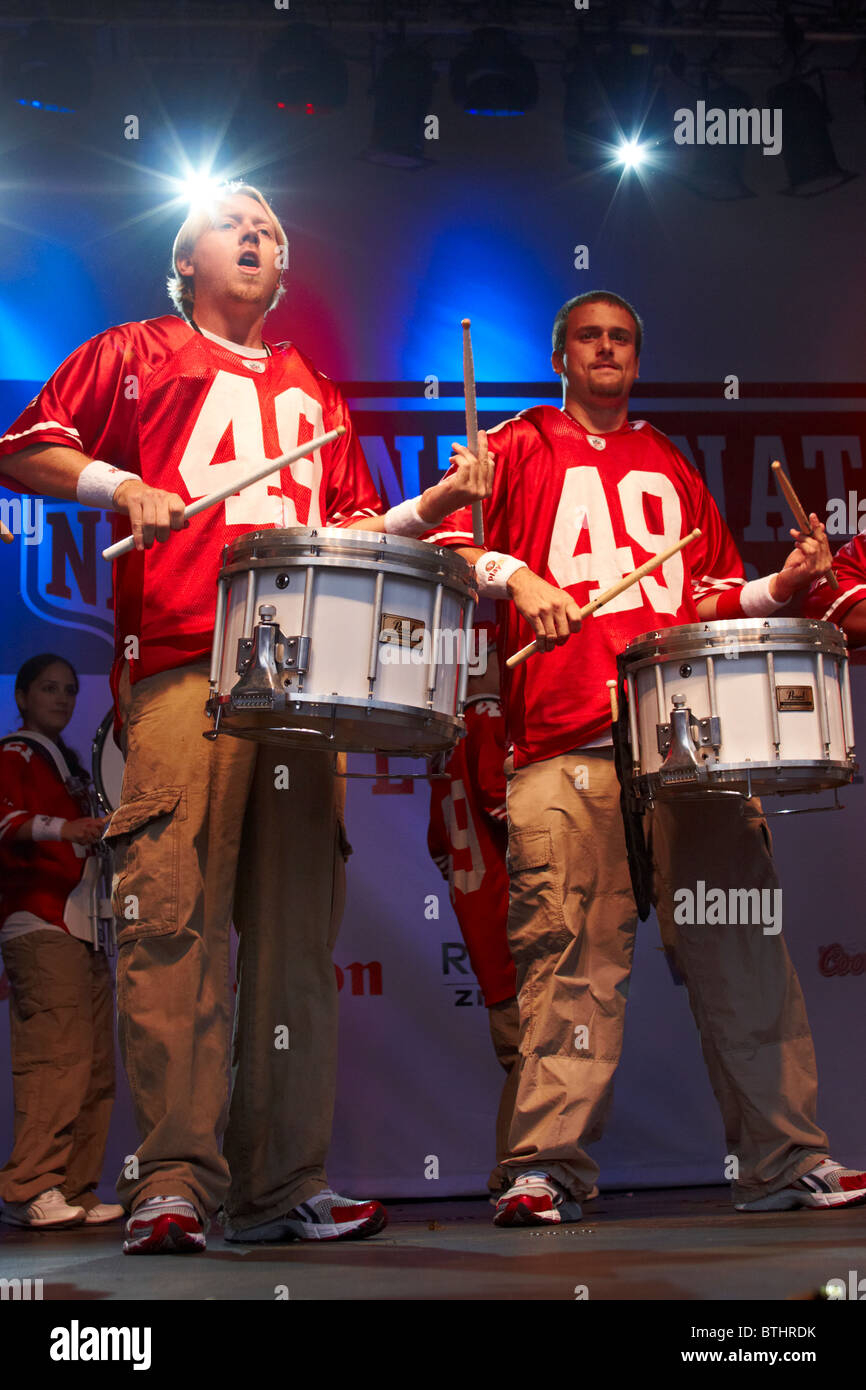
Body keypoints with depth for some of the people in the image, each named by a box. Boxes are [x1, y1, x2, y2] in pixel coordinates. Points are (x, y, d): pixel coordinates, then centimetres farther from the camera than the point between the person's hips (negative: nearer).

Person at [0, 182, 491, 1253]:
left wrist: (431, 508, 11)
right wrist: (117, 484, -6)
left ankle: (284, 1185, 2)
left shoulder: (311, 392, 30)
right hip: (179, 664, -4)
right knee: (171, 915, -14)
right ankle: (171, 1183, -13)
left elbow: (353, 527, 29)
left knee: (298, 929, -1)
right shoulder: (135, 354, 18)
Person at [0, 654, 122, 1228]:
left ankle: (75, 1191, 5)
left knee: (96, 1067, 3)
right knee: (58, 1056, -16)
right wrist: (63, 829, -32)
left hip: (87, 930, 8)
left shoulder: (71, 765, 27)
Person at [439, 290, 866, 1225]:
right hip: (564, 745, -3)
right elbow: (449, 543, 5)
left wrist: (781, 587, 9)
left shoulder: (671, 471, 28)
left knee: (741, 947, -1)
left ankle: (786, 1162, 5)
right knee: (570, 949, -12)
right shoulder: (517, 449, 17)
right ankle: (549, 1167, -8)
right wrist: (515, 577, -12)